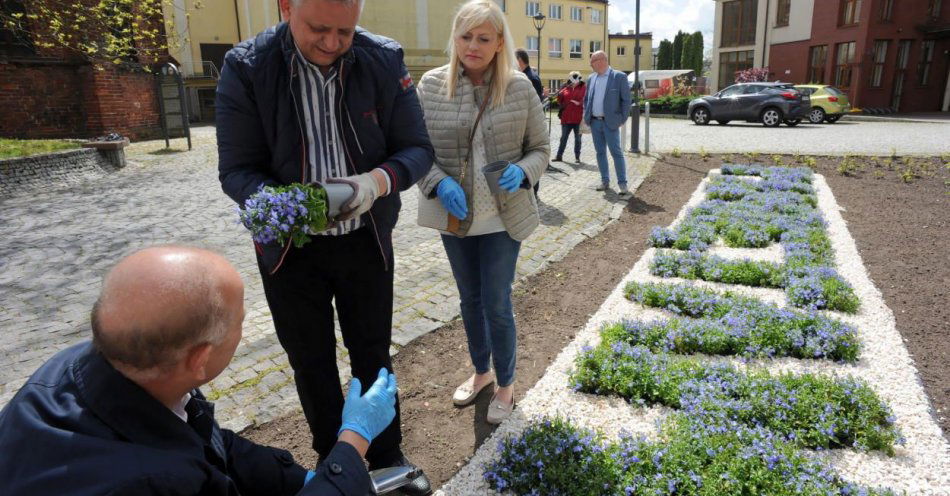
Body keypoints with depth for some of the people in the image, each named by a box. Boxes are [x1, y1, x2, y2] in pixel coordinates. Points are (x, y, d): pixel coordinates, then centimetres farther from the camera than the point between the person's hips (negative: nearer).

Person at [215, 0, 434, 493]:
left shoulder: (385, 60, -11)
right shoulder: (245, 68, -14)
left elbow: (417, 149, -8)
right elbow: (236, 171, -12)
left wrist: (378, 181, -28)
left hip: (366, 240, 1)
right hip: (290, 247, 0)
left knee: (373, 355, 16)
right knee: (311, 363, 16)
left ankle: (387, 456, 40)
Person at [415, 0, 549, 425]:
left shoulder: (519, 87, -6)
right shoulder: (431, 85, -4)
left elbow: (540, 148, 2)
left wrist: (522, 172, -20)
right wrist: (439, 183, -18)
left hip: (504, 216, -2)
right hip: (454, 215, 3)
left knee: (496, 304, 2)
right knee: (469, 299, 18)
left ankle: (505, 384, 27)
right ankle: (481, 371, 41)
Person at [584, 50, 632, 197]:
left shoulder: (619, 77, -6)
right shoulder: (591, 78, 10)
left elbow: (626, 100, -5)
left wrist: (622, 120, -8)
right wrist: (586, 116, 8)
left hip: (610, 122, -5)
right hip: (595, 122, 5)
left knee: (616, 152, -5)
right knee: (600, 152, 10)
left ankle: (622, 184, 0)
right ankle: (605, 181, 19)